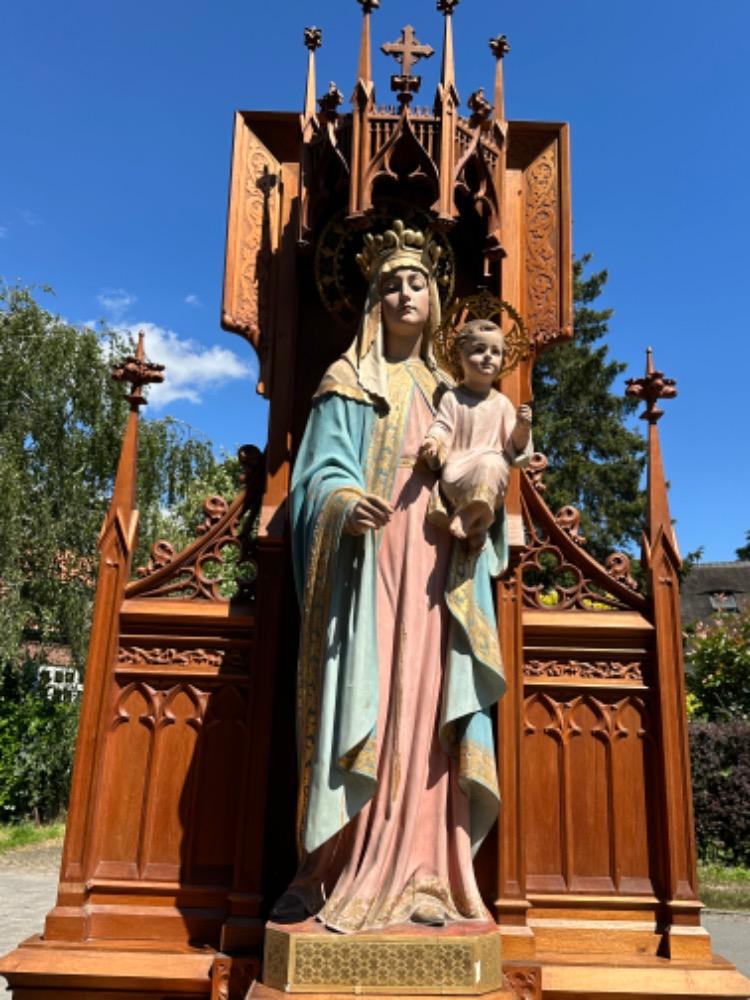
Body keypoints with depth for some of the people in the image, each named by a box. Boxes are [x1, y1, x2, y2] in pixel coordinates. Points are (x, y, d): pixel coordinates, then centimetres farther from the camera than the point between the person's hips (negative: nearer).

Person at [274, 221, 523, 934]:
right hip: (369, 561, -4)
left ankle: (415, 876, 4)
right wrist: (346, 504, -24)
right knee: (366, 707, -9)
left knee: (423, 709, -1)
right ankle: (339, 876, -1)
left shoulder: (442, 390, 23)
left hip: (434, 568, 5)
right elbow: (322, 470, -3)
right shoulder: (348, 383, 8)